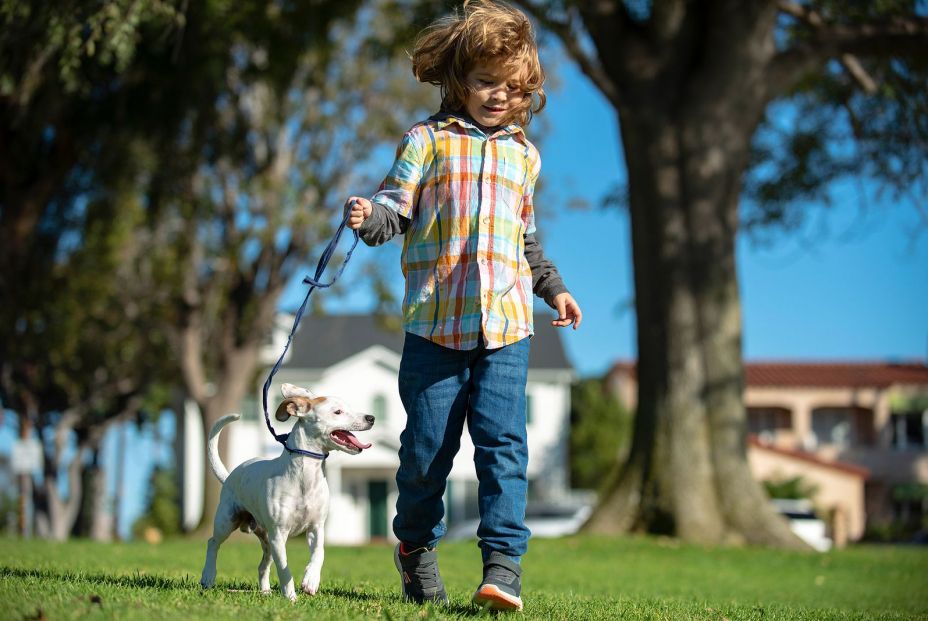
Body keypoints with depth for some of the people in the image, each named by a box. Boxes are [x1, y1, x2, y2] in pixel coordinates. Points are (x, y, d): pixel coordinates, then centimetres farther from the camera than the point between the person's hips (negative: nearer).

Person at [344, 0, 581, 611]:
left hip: (506, 323, 2)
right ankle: (415, 546, 27)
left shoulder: (523, 154, 17)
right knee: (428, 444, 4)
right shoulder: (428, 141, 5)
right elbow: (397, 207, -3)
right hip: (436, 320, -2)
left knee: (504, 442, -8)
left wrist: (553, 287, 23)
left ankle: (504, 564, -9)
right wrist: (368, 217, -24)